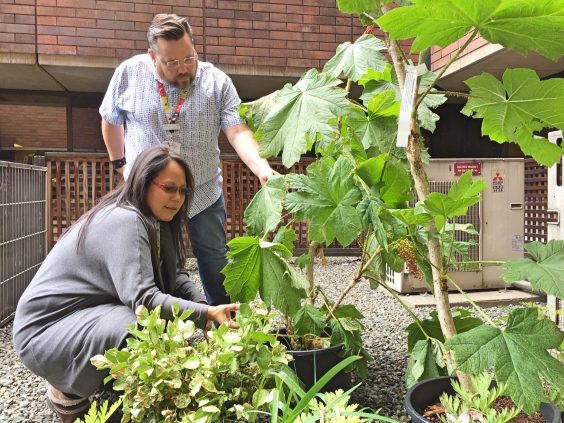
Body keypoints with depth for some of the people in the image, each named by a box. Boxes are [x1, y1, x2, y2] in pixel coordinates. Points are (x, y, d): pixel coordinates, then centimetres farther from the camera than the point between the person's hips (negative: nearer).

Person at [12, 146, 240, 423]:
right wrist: (206, 314, -39)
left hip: (88, 315, 10)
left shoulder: (154, 221, 6)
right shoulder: (124, 221, -25)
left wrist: (202, 304, -13)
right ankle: (69, 393, -3)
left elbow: (172, 276, 3)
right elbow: (143, 299, -34)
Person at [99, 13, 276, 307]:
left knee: (215, 261, 11)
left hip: (204, 193, 0)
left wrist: (262, 168, -35)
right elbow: (111, 120, 8)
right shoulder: (129, 74, -8)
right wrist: (121, 163, 12)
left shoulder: (217, 81, -10)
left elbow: (238, 131, -18)